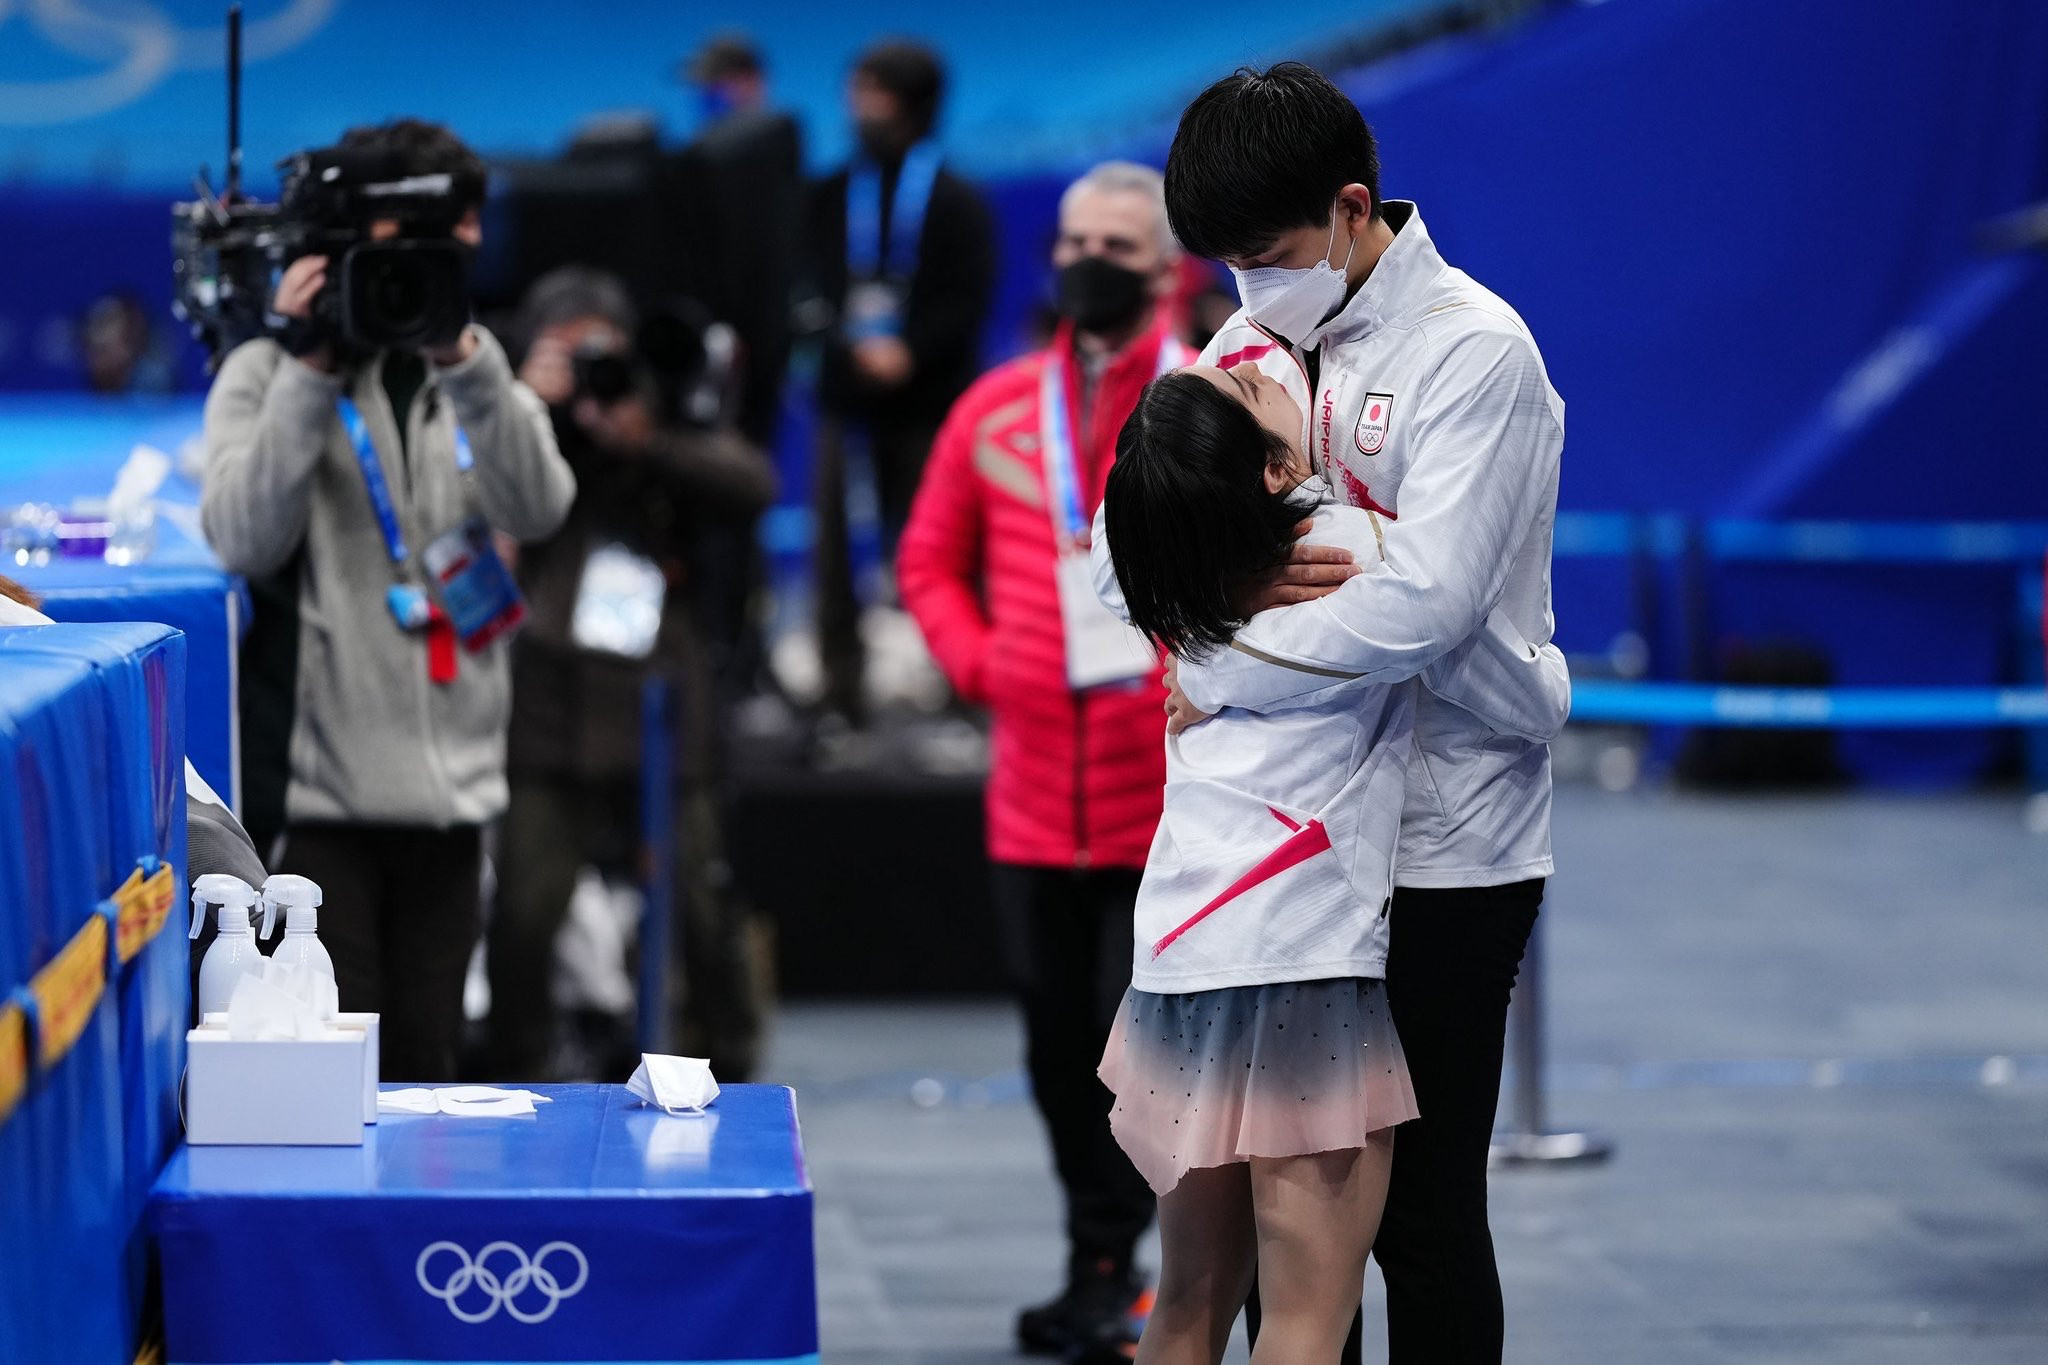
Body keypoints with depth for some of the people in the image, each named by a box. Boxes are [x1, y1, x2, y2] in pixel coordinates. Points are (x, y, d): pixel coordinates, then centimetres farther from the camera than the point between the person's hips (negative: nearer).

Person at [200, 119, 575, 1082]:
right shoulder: (268, 371, 2)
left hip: (452, 778, 4)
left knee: (426, 1065, 8)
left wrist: (465, 365, -18)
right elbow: (245, 539, -12)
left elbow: (536, 510, -6)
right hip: (318, 781, -4)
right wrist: (312, 373, -17)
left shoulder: (478, 373, 13)